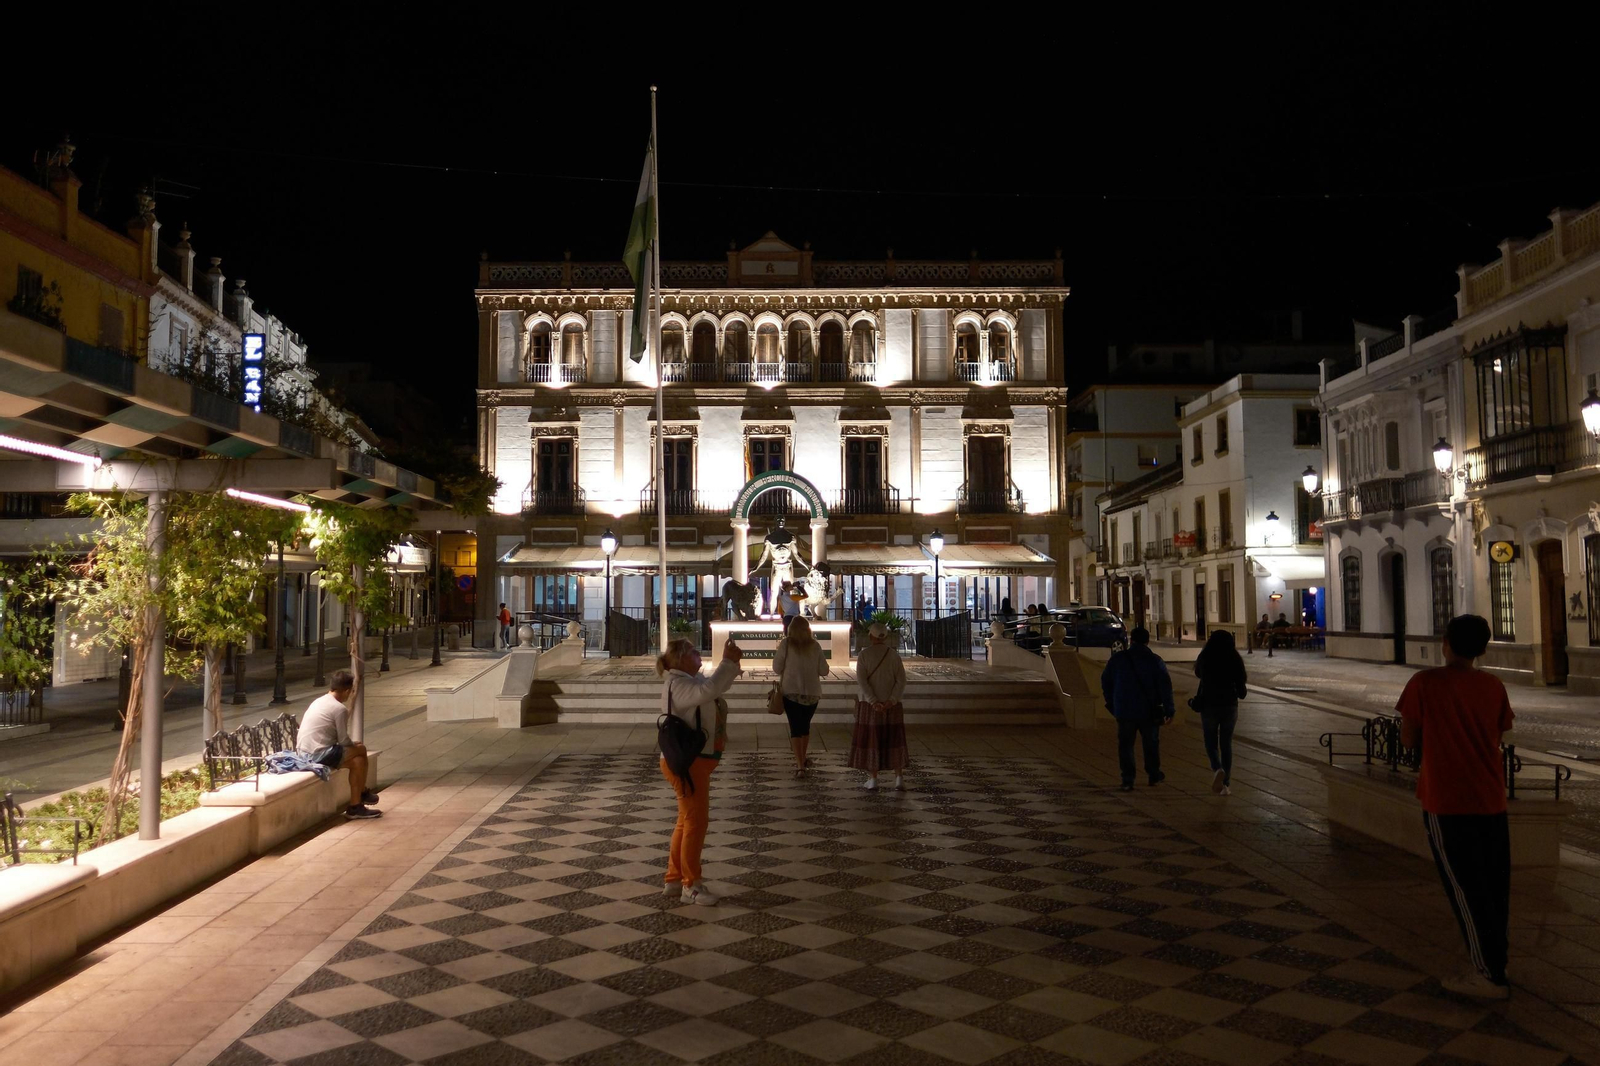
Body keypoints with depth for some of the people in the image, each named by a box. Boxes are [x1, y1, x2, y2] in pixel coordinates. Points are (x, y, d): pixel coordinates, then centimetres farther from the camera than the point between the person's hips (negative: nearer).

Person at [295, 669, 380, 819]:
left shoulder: (319, 701, 15)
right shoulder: (340, 709, -13)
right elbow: (343, 741, -9)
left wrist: (352, 744, 18)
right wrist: (354, 744, 13)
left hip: (304, 753, 9)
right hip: (319, 756, -9)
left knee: (355, 760, 17)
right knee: (360, 750, 5)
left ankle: (355, 806, 17)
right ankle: (362, 793, 19)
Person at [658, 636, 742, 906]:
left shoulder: (690, 681, 14)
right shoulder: (677, 684, -18)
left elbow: (714, 688, 20)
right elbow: (708, 690, -35)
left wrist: (731, 663, 6)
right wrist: (728, 661, -29)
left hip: (695, 761, 11)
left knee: (687, 821, 17)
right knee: (696, 821, -5)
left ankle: (674, 879, 27)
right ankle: (691, 885, 5)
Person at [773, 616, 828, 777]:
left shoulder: (786, 644, -7)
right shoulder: (815, 646, -2)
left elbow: (777, 668, -4)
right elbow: (824, 671, 1)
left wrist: (776, 653, 13)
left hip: (791, 692, -2)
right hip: (812, 693, 2)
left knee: (795, 727, 0)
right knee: (805, 725, 19)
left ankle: (800, 765, -10)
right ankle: (802, 760, 32)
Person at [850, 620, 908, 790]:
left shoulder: (864, 655, -7)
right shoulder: (894, 654, 0)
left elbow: (862, 681, -15)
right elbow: (901, 681, -7)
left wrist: (874, 702, -17)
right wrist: (892, 700, -13)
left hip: (870, 704, -2)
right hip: (891, 705, 2)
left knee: (871, 740, 6)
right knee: (893, 741, 11)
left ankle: (872, 779, 9)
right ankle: (899, 778, 7)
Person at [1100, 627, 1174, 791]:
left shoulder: (1117, 659, -1)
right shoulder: (1155, 661, -4)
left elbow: (1105, 681, 8)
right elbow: (1165, 686, -9)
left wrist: (1111, 703, 20)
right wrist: (1168, 710, -7)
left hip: (1124, 711, 0)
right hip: (1148, 711, 0)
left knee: (1125, 745, 6)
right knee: (1151, 743, 17)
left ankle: (1127, 780, 1)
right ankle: (1154, 775, 29)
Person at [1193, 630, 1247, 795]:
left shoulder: (1205, 658, -7)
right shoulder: (1235, 660, -6)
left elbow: (1198, 673, 14)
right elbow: (1240, 683, -2)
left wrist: (1205, 649, 15)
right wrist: (1240, 694, 20)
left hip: (1209, 705, -1)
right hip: (1230, 705, 1)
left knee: (1211, 741, 11)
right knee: (1226, 743, 11)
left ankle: (1217, 769, -18)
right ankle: (1225, 784, 8)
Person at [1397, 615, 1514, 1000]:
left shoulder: (1424, 683, -11)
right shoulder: (1493, 686, 1)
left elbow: (1408, 738, -6)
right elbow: (1497, 735, 10)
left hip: (1447, 802, -5)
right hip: (1491, 799, 5)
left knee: (1464, 885, 1)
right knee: (1494, 883, 15)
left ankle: (1489, 975, 3)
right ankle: (1493, 957, 28)